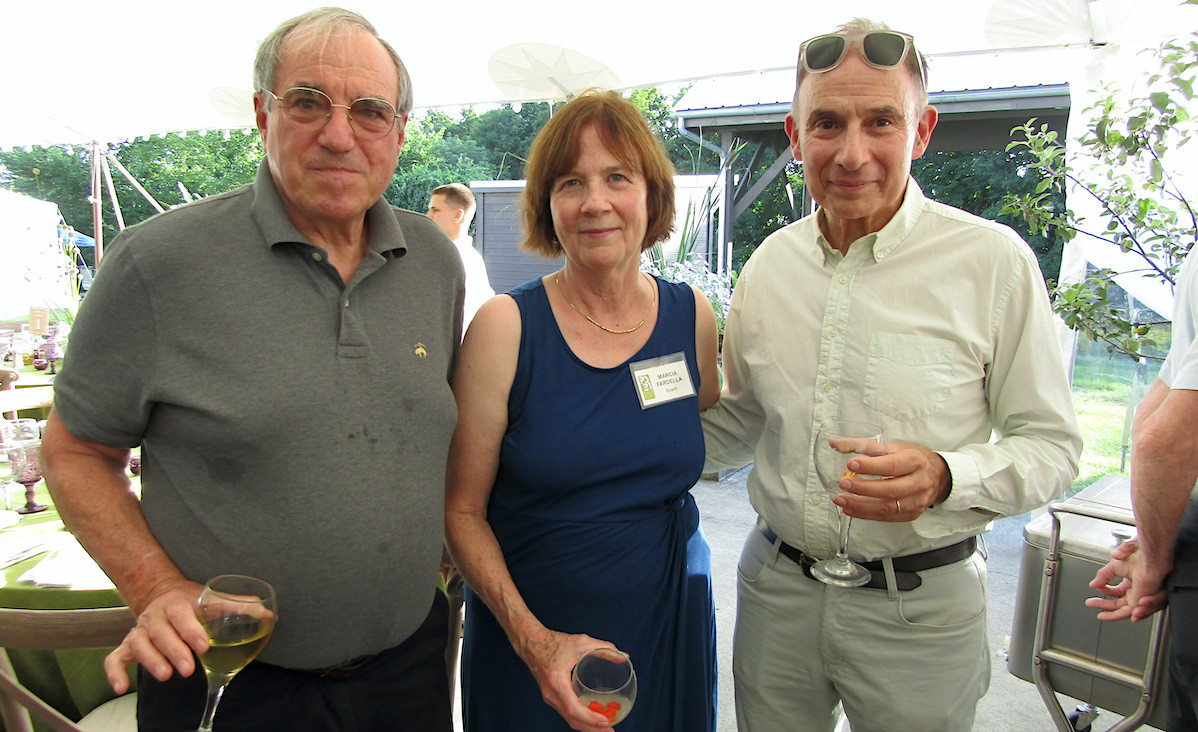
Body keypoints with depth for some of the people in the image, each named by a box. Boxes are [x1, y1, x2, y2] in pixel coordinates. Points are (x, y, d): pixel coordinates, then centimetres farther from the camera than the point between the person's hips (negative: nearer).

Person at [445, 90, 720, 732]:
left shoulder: (692, 316, -2)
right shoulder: (506, 326, -12)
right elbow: (462, 509, -10)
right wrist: (532, 637, -19)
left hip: (669, 629, 3)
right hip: (523, 635, -2)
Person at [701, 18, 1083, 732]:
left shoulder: (993, 261, -12)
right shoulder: (769, 264, 0)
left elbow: (1052, 446, -6)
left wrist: (946, 477, -24)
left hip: (918, 609, -3)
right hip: (776, 587, 4)